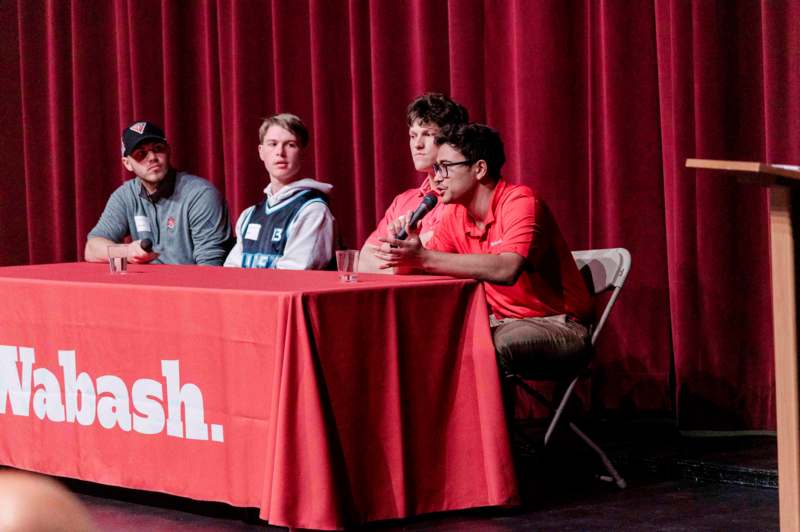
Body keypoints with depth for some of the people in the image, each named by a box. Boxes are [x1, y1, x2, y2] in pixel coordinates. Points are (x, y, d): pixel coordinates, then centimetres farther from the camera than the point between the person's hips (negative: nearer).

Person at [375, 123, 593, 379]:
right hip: (504, 321, 7)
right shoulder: (455, 214, 7)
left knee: (491, 348, -33)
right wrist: (406, 249, -20)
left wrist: (424, 257, -33)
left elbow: (506, 269, -33)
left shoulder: (519, 201, -16)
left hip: (557, 325, -7)